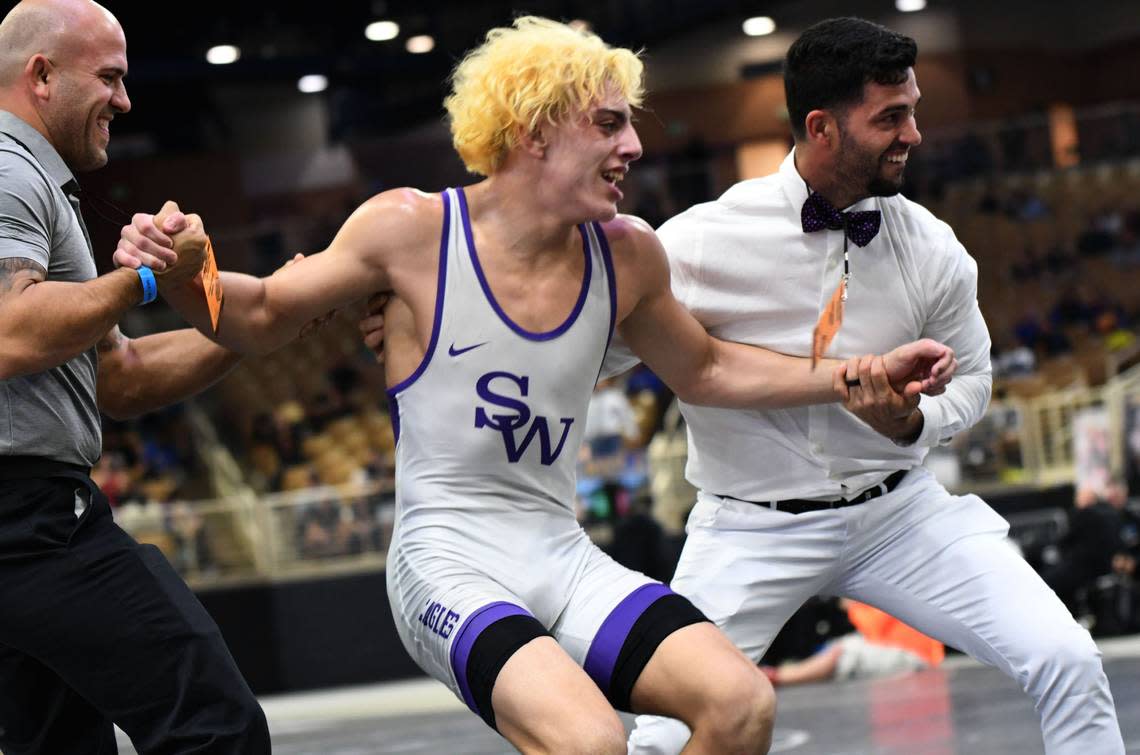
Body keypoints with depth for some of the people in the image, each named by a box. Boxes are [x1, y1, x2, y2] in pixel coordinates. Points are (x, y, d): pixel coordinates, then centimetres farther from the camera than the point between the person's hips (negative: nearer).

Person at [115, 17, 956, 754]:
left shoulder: (626, 254, 5)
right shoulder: (412, 230, -8)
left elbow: (705, 370, 23)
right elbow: (266, 316, 4)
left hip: (563, 558, 6)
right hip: (448, 563, -6)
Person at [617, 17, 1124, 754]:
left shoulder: (930, 248, -6)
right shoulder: (701, 242, -15)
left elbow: (970, 381, 9)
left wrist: (910, 423, -15)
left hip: (898, 509, 3)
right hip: (753, 530, -3)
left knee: (1068, 665, -9)